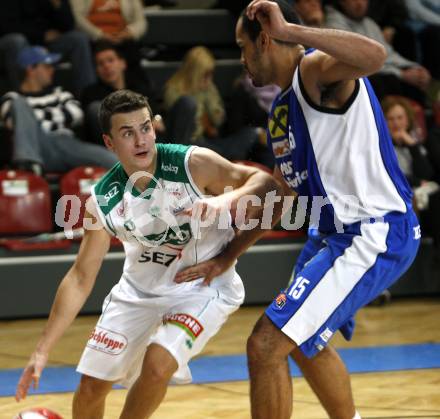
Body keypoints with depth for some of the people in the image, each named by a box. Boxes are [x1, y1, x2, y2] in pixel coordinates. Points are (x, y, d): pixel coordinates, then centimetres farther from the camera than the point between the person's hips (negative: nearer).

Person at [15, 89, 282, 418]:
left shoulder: (193, 164, -23)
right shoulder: (103, 200, -14)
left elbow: (269, 184, -20)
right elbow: (81, 277, -6)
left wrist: (227, 199, -40)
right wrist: (42, 351, -10)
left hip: (202, 285, -4)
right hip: (140, 289, 4)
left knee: (157, 364, -26)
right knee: (91, 386, 4)